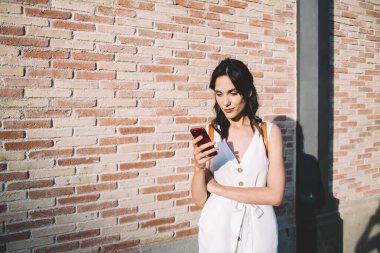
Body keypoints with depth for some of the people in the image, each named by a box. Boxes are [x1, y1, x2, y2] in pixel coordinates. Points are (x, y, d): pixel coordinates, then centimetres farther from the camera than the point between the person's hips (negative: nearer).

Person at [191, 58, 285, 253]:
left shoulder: (270, 132, -6)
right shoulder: (209, 134, -5)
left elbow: (275, 195, -13)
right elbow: (199, 200, -3)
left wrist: (218, 187, -12)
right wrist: (199, 168, -22)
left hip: (257, 230, 0)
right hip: (217, 230, 1)